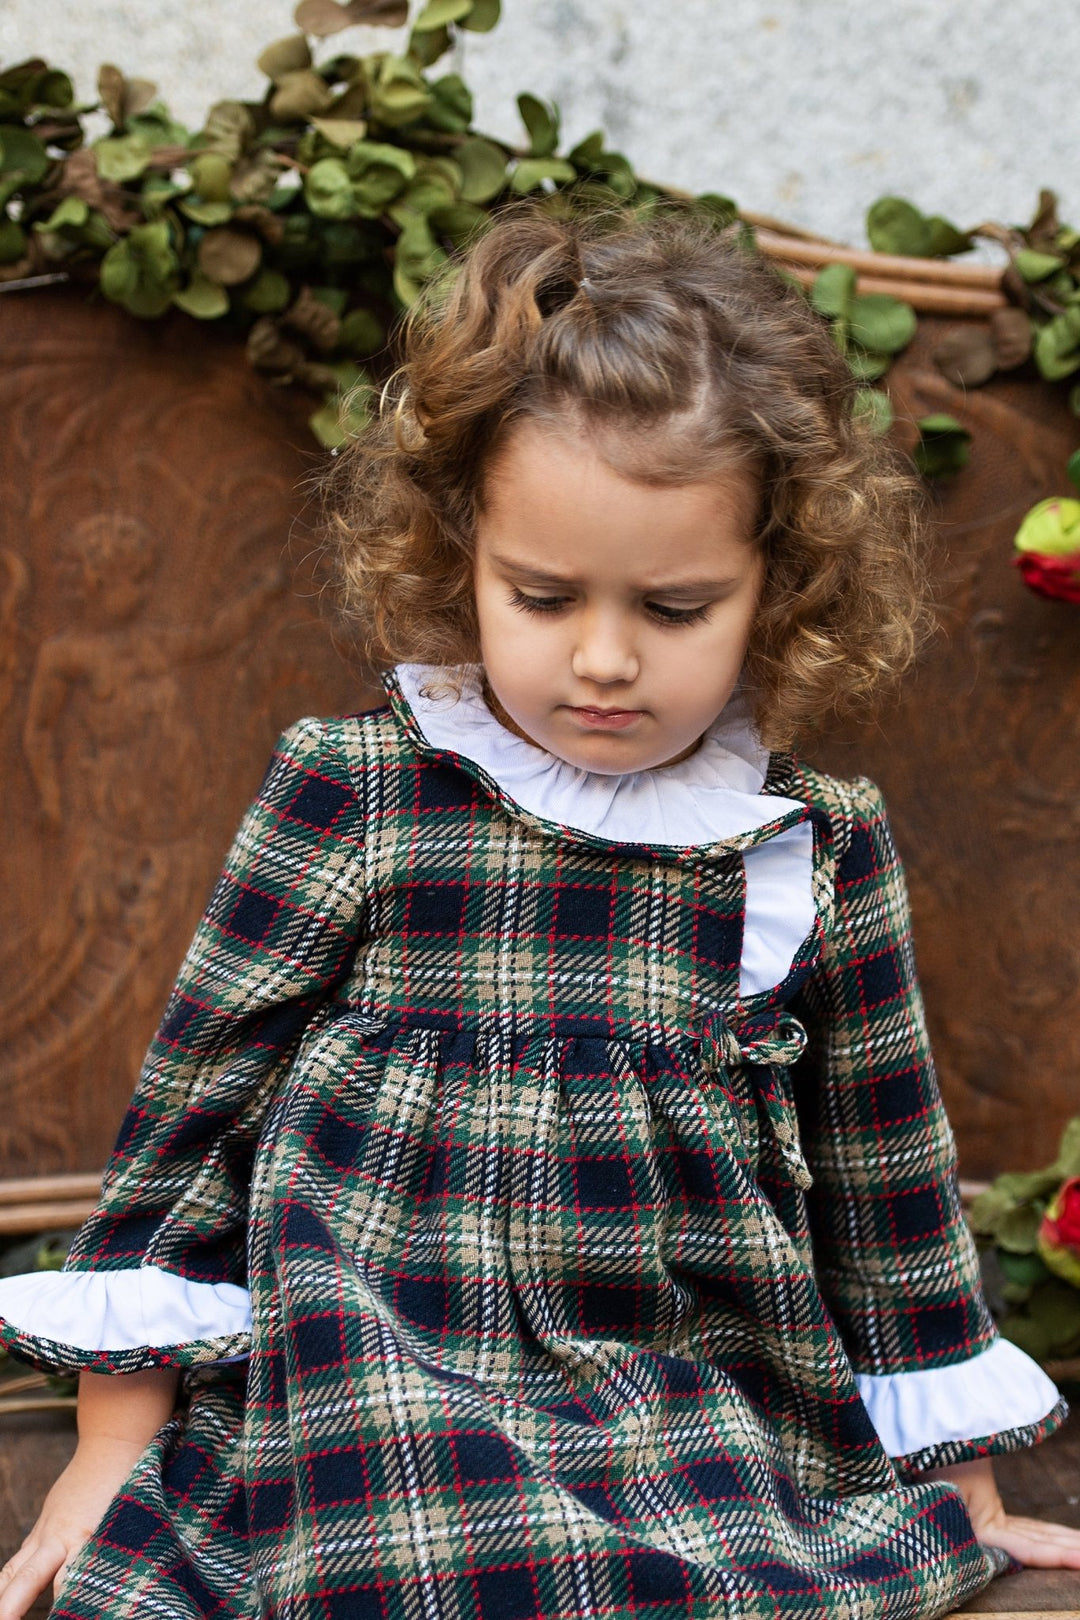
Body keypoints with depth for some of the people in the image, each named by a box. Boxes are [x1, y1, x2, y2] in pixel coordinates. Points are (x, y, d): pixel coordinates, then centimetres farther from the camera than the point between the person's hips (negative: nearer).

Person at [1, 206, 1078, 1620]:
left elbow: (889, 1172, 14)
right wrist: (114, 1451, 6)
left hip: (715, 1465, 2)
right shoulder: (349, 798, -1)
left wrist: (957, 1491, 19)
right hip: (375, 1436, -1)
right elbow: (196, 1102, 4)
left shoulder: (823, 850, 4)